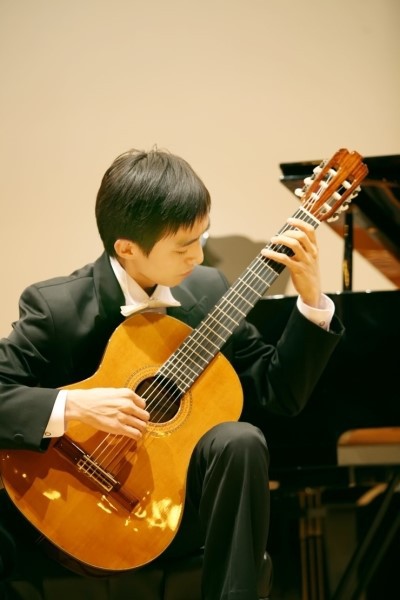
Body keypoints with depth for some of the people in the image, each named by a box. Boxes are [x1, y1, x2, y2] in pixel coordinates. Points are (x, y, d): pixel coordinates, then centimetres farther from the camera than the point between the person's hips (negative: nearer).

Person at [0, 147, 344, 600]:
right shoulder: (56, 308, -12)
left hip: (186, 500, 2)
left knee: (240, 440, -27)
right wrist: (71, 406, -30)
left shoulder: (207, 289, 3)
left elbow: (277, 391, 5)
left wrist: (311, 298, -5)